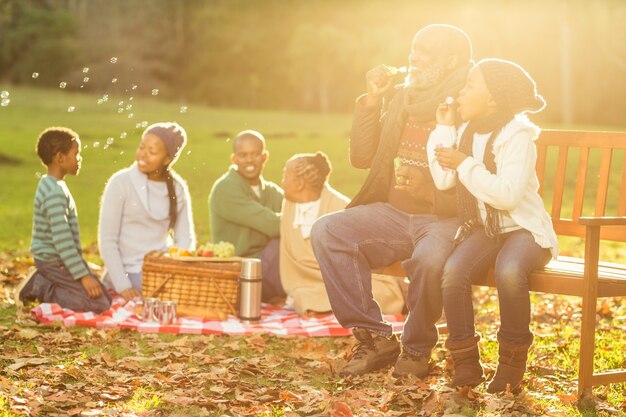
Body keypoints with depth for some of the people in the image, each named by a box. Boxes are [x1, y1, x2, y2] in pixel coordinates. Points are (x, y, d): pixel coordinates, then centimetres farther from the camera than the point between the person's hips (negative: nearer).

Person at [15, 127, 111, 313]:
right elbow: (63, 241, -25)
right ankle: (39, 288, -8)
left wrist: (83, 269, 22)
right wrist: (83, 275, -23)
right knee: (99, 304, -15)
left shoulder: (51, 185, 11)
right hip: (55, 262, -10)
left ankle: (42, 284, 9)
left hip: (54, 259, 10)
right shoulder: (55, 193, -22)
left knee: (105, 296, 9)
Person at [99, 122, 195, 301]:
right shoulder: (121, 183, -6)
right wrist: (122, 286, -15)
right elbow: (107, 240, -7)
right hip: (128, 275, -4)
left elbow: (185, 239, 8)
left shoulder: (178, 188, 6)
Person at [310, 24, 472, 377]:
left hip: (445, 218, -6)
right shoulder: (399, 99, 11)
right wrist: (371, 101, 2)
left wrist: (430, 192, -30)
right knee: (327, 231, -17)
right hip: (393, 212, 6)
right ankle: (375, 338, -10)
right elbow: (362, 158, 12)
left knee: (429, 257, -39)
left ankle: (417, 350, -9)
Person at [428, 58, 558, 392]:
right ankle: (465, 362, -12)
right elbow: (444, 180, -1)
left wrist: (464, 164, -19)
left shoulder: (517, 134, -13)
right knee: (453, 272, -26)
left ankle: (512, 359, -14)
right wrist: (444, 129, 0)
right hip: (482, 227, 6)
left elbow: (507, 195, -25)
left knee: (508, 272, -37)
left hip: (523, 227, -5)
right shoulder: (468, 132, 10)